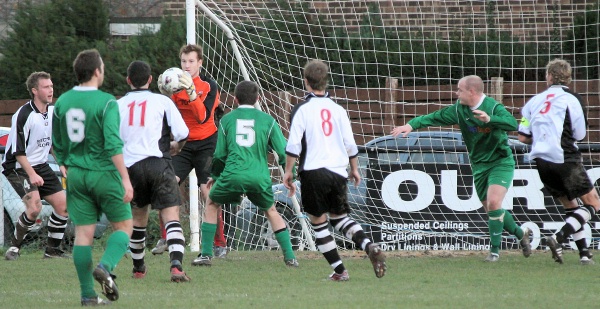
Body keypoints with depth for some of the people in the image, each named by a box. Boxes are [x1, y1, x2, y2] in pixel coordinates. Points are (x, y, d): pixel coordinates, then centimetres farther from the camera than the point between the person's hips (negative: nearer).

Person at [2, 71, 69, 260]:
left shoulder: (53, 111, 4)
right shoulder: (24, 115, -20)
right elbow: (18, 151, -21)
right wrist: (31, 174, -27)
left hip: (41, 166, 8)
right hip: (18, 167, -8)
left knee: (63, 205, 1)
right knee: (34, 206, -25)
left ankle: (52, 250, 15)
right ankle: (14, 248, -10)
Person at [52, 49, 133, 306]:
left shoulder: (62, 102, 5)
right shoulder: (106, 102, -13)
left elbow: (58, 144, 14)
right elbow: (113, 145, -20)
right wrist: (125, 179, -18)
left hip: (76, 174, 5)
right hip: (104, 172, -5)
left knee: (83, 232, 5)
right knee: (123, 226, 9)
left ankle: (88, 294, 3)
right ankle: (105, 267, -16)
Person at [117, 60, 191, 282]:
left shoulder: (119, 105, 11)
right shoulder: (162, 101, 4)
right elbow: (183, 133, 0)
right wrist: (176, 146, 22)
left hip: (131, 165, 3)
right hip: (158, 162, -3)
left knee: (138, 217, 22)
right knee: (171, 215, -7)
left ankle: (138, 268, 33)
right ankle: (176, 265, -26)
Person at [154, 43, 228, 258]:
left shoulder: (209, 85, -5)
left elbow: (203, 117, -19)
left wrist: (191, 92, -30)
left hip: (206, 144, -3)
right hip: (182, 144, 3)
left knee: (208, 193, -10)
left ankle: (220, 244, -1)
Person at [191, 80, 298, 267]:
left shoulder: (227, 120, 12)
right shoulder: (267, 120, 11)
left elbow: (220, 154, 13)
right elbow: (284, 151, 7)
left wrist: (214, 175, 30)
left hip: (232, 175, -1)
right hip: (259, 177, 1)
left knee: (212, 205, 23)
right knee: (271, 211, 24)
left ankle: (206, 255, 15)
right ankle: (290, 256, 15)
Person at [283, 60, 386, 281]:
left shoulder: (302, 109, -3)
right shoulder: (338, 109, 10)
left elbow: (293, 144, -9)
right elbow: (350, 144, 11)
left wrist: (288, 171, -1)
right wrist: (354, 169, 24)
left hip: (313, 171, -5)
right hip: (338, 172, 5)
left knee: (318, 222, 6)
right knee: (340, 217, 18)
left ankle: (339, 271, 1)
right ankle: (369, 246, -8)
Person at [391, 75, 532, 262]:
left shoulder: (493, 107, -18)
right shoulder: (459, 109, 1)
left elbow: (513, 124, -33)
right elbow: (436, 117, 5)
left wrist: (489, 119, -46)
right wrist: (412, 125, -6)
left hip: (501, 163, -7)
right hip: (479, 166, 7)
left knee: (493, 202, -22)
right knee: (491, 210, 8)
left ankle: (495, 250, -11)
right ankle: (521, 234, 32)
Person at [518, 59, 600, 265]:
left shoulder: (534, 101, 10)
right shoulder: (571, 99, -3)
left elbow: (523, 137, 8)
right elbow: (579, 135, -1)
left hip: (541, 161, 6)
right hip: (565, 159, -6)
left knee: (571, 206, 18)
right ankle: (559, 237, -17)